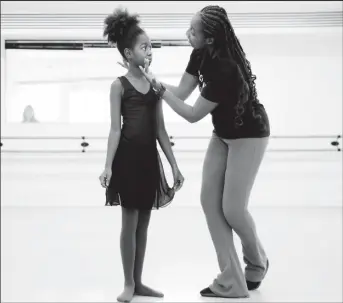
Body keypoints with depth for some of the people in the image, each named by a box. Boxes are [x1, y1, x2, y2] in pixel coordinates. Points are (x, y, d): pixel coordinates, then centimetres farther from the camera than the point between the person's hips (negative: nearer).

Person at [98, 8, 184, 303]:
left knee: (144, 222, 9)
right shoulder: (119, 85, -4)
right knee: (130, 221, -1)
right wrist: (108, 165, -16)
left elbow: (160, 129, 11)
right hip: (128, 157, -5)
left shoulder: (155, 85, 10)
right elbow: (115, 129, -8)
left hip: (150, 157, 5)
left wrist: (174, 165, 9)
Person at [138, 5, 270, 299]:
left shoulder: (225, 69, -34)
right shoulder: (201, 55, -10)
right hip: (223, 134, 8)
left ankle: (258, 264, 25)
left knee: (232, 208, -7)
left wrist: (158, 86, -27)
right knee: (210, 201, 1)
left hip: (248, 136, -8)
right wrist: (149, 75, -13)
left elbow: (193, 115, -27)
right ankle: (230, 282, 7)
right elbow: (181, 92, -7)